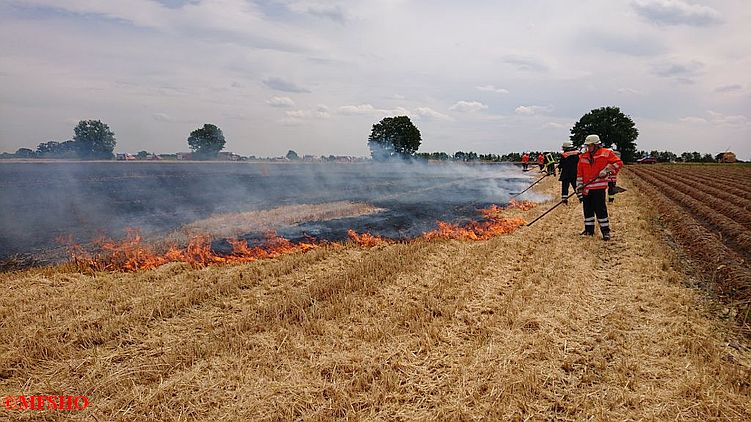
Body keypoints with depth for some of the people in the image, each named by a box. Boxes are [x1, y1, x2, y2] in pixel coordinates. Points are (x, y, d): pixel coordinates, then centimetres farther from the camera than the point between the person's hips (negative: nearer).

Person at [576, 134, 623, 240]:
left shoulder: (606, 153, -1)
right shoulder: (583, 157, 12)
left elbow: (618, 163, -4)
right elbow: (579, 173, 12)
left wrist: (607, 170, -15)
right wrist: (579, 188, 7)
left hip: (599, 187, -5)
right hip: (586, 188, 5)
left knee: (600, 209, -6)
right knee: (587, 209, 10)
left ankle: (605, 231, 2)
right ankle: (589, 229, 22)